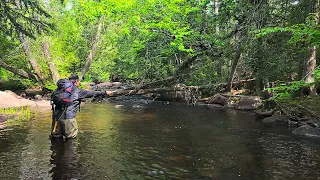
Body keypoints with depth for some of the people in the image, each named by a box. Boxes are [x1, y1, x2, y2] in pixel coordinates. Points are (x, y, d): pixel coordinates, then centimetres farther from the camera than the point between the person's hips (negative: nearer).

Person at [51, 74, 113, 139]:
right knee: (71, 137, 10)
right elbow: (92, 93, 3)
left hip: (56, 115, 6)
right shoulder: (78, 91, -4)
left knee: (56, 136, 19)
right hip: (68, 117, -6)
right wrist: (105, 92, 13)